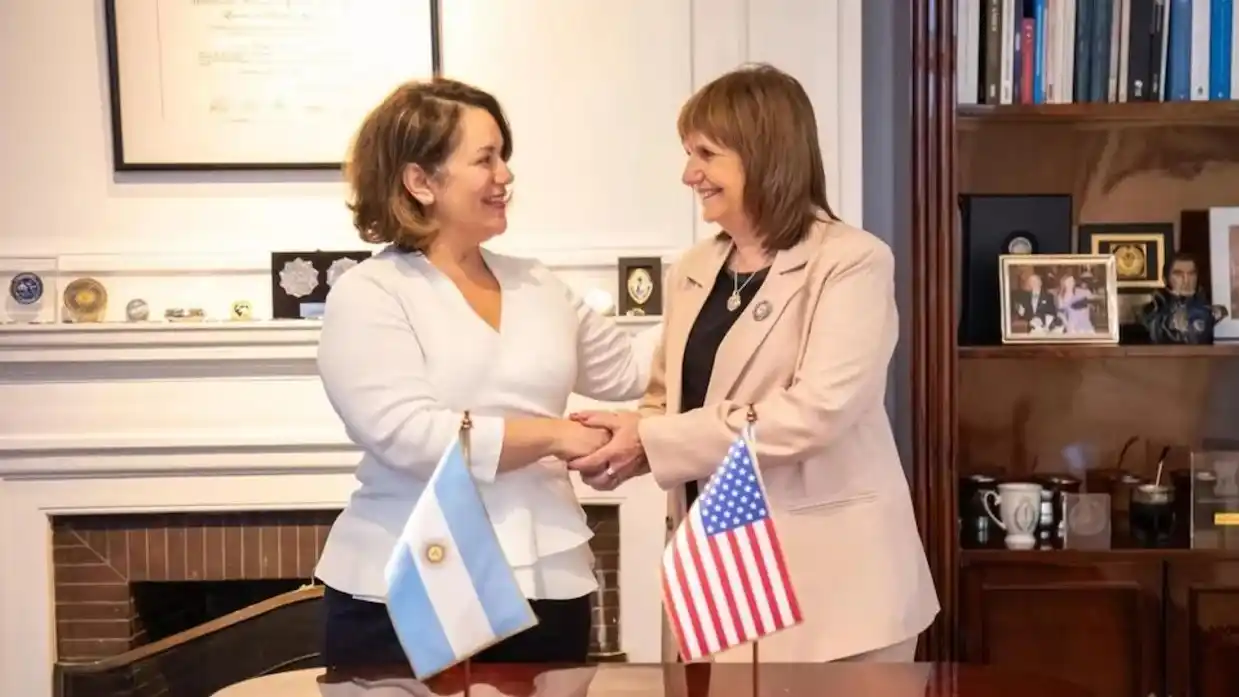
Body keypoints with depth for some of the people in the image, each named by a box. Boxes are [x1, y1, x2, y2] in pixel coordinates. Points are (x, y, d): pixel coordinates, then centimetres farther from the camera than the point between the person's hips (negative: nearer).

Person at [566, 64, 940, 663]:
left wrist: (653, 442, -21)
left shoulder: (852, 262, -10)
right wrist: (622, 444, -7)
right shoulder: (693, 271, 11)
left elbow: (818, 410, -21)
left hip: (829, 575, -6)